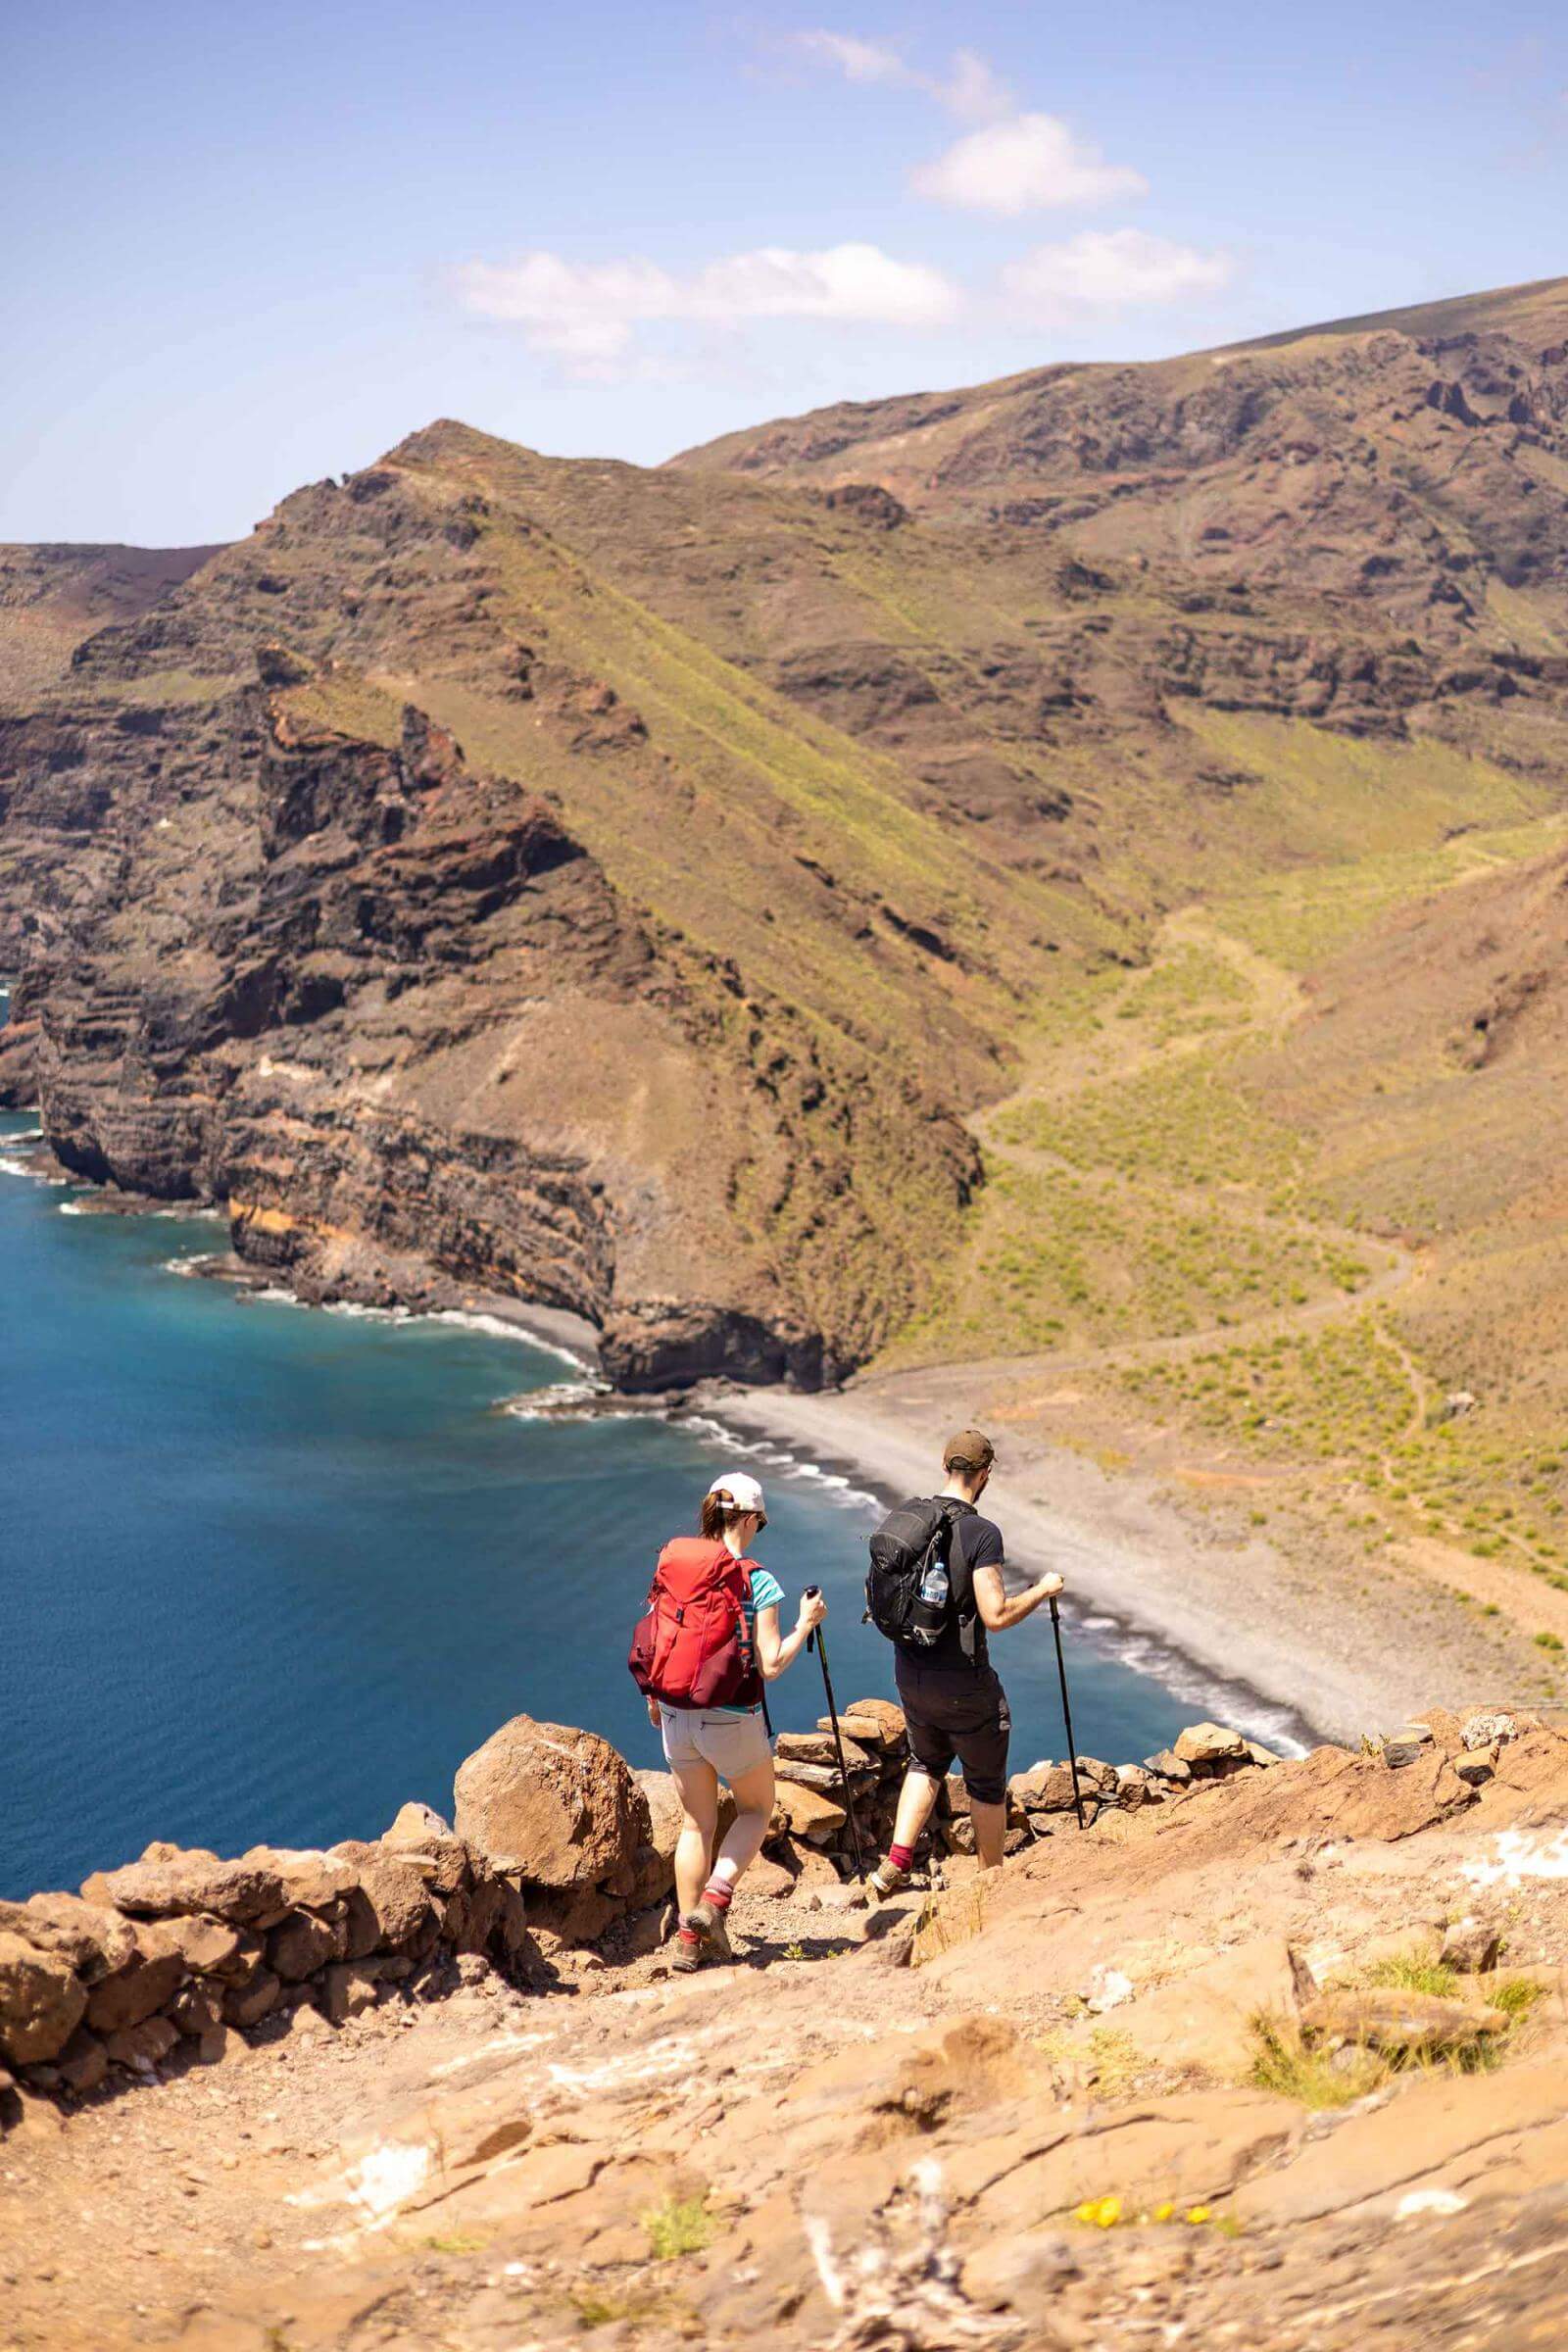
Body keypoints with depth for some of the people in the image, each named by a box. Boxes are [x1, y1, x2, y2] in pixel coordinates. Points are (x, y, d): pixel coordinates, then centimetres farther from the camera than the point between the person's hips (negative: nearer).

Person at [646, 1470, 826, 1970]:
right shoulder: (757, 1581, -14)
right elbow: (770, 1665, -16)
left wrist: (654, 1699, 20)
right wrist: (806, 1623, -2)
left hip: (678, 1716, 4)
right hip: (733, 1720, -4)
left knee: (696, 1824, 17)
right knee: (756, 1810, 20)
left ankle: (690, 1937, 19)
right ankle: (714, 1898, 1)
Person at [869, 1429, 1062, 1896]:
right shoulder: (982, 1533, -20)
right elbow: (996, 1616, -23)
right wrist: (1042, 1590, -7)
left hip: (910, 1676, 6)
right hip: (963, 1683, -6)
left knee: (926, 1763, 26)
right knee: (987, 1783, 14)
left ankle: (895, 1865, 13)